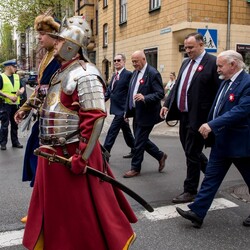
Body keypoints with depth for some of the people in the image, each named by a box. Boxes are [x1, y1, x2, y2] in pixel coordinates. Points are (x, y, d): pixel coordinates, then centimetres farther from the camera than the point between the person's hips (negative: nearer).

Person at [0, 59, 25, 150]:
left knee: (15, 124, 12)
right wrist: (8, 96, -20)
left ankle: (15, 142, 21)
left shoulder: (17, 77, 12)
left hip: (15, 104, 6)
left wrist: (21, 91, -7)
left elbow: (22, 87, 16)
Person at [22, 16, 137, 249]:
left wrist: (82, 157, -24)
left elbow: (96, 118, -23)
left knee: (83, 212, 4)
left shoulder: (85, 75, -16)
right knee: (54, 208, 22)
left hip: (71, 154, -9)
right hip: (52, 153, 9)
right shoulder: (61, 72, 14)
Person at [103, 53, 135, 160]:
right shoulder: (114, 76, 15)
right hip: (117, 109, 9)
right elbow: (109, 91, 13)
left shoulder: (128, 74, -11)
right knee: (126, 131, 18)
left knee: (112, 131, -8)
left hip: (122, 110, -9)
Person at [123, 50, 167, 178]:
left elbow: (160, 93, -19)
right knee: (142, 140, 16)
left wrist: (145, 98, -33)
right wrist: (127, 111, 14)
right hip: (137, 113, 8)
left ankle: (135, 168, 16)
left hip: (146, 114, -8)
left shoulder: (153, 73, -15)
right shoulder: (135, 73, 11)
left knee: (139, 142, 0)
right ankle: (160, 156, 34)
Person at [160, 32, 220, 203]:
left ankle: (190, 191, 14)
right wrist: (167, 104, 9)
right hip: (183, 114, 8)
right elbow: (177, 85, 18)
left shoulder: (212, 63, -10)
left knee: (192, 153, 0)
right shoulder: (186, 63, 13)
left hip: (198, 117, -8)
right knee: (190, 150, 17)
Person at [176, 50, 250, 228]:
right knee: (211, 177, 7)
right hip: (221, 141, 8)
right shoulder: (225, 82, 8)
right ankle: (197, 212, 10)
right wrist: (209, 128, 14)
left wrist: (212, 124, -30)